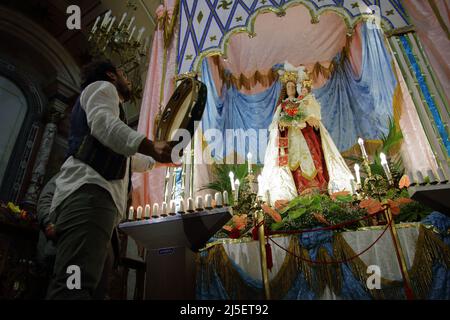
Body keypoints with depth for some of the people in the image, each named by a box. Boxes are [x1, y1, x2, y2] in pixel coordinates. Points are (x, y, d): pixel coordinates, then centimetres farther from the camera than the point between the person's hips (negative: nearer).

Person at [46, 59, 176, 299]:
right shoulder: (102, 87, 16)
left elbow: (129, 159, 52)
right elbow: (103, 123, -11)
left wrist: (158, 159, 65)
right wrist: (150, 146, -25)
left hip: (93, 195, 10)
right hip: (89, 191, -10)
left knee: (76, 285, -1)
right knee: (74, 287, -26)